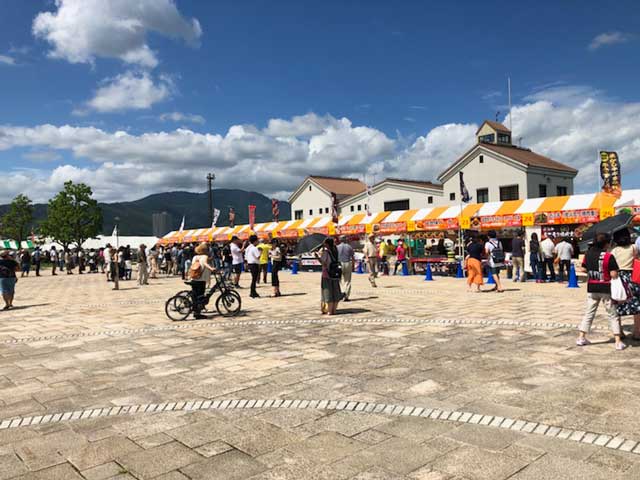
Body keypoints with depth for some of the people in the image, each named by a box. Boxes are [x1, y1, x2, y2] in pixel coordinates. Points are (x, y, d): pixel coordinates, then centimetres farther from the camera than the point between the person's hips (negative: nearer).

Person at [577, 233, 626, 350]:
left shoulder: (588, 254, -1)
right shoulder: (609, 256, -15)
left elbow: (583, 269, 7)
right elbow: (614, 274, -17)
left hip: (591, 288, 4)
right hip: (606, 288, -4)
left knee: (589, 313, 14)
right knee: (613, 314, 7)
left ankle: (581, 338, 15)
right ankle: (618, 342, 9)